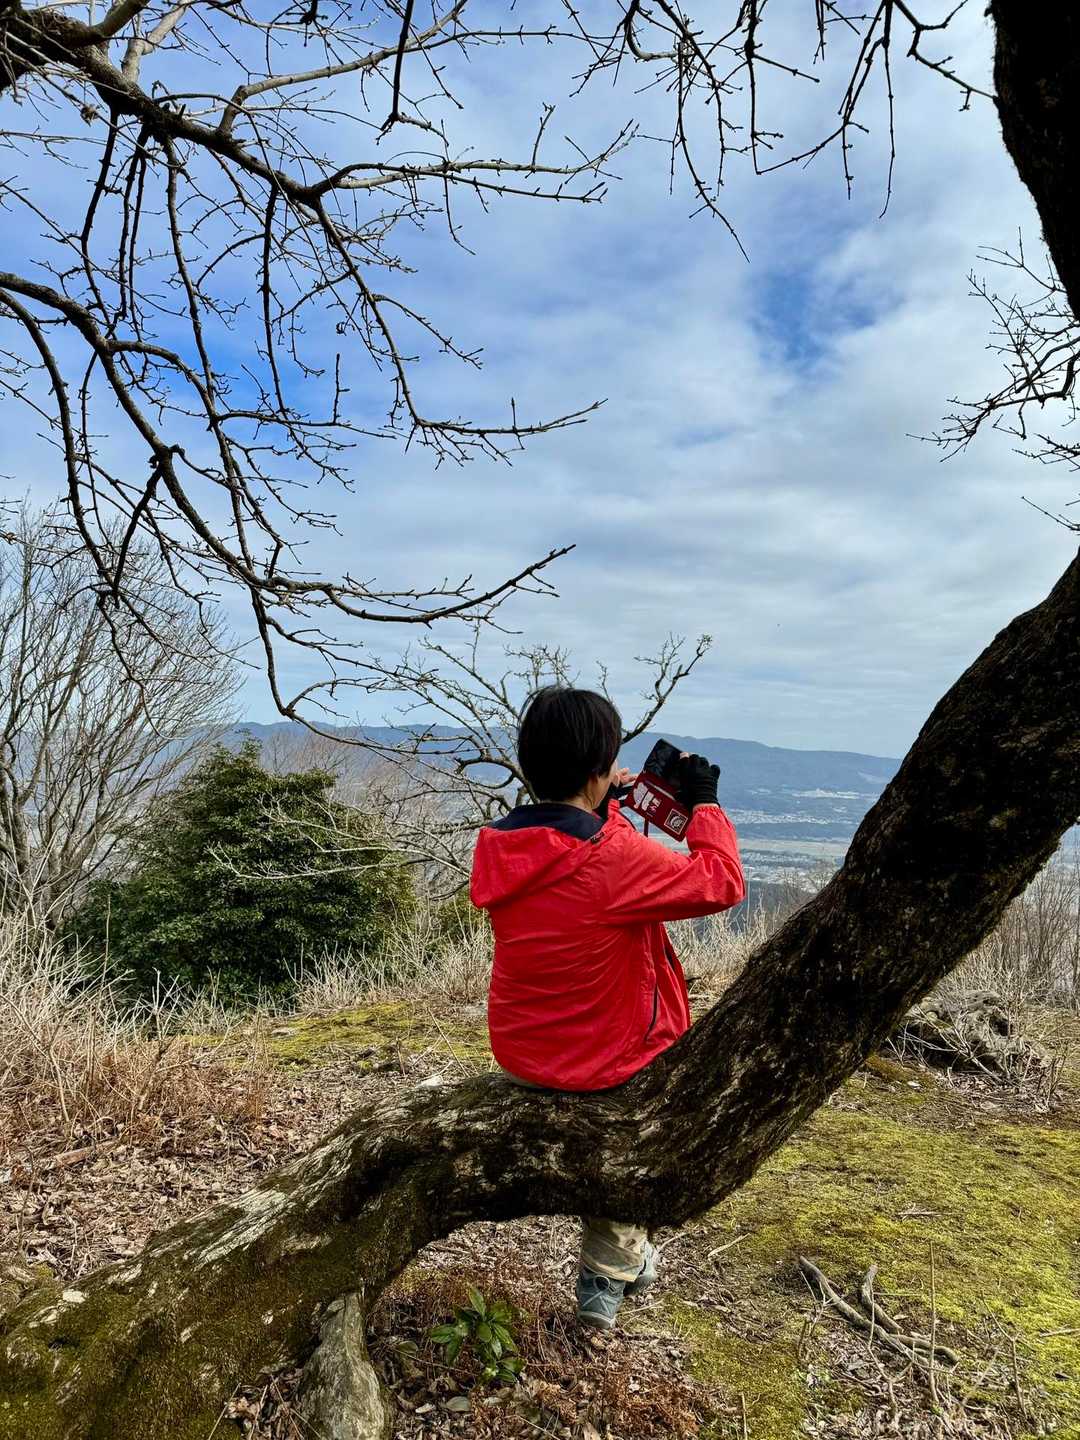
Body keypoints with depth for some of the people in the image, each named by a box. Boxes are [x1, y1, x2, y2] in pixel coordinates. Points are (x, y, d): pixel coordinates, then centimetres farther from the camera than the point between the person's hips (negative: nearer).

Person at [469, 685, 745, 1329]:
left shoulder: (498, 844, -9)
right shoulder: (617, 857, -29)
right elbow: (723, 881, -18)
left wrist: (604, 806, 10)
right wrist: (703, 804, -6)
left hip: (518, 1049, 6)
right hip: (601, 1060, -6)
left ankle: (623, 1256, 43)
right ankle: (608, 1275, 37)